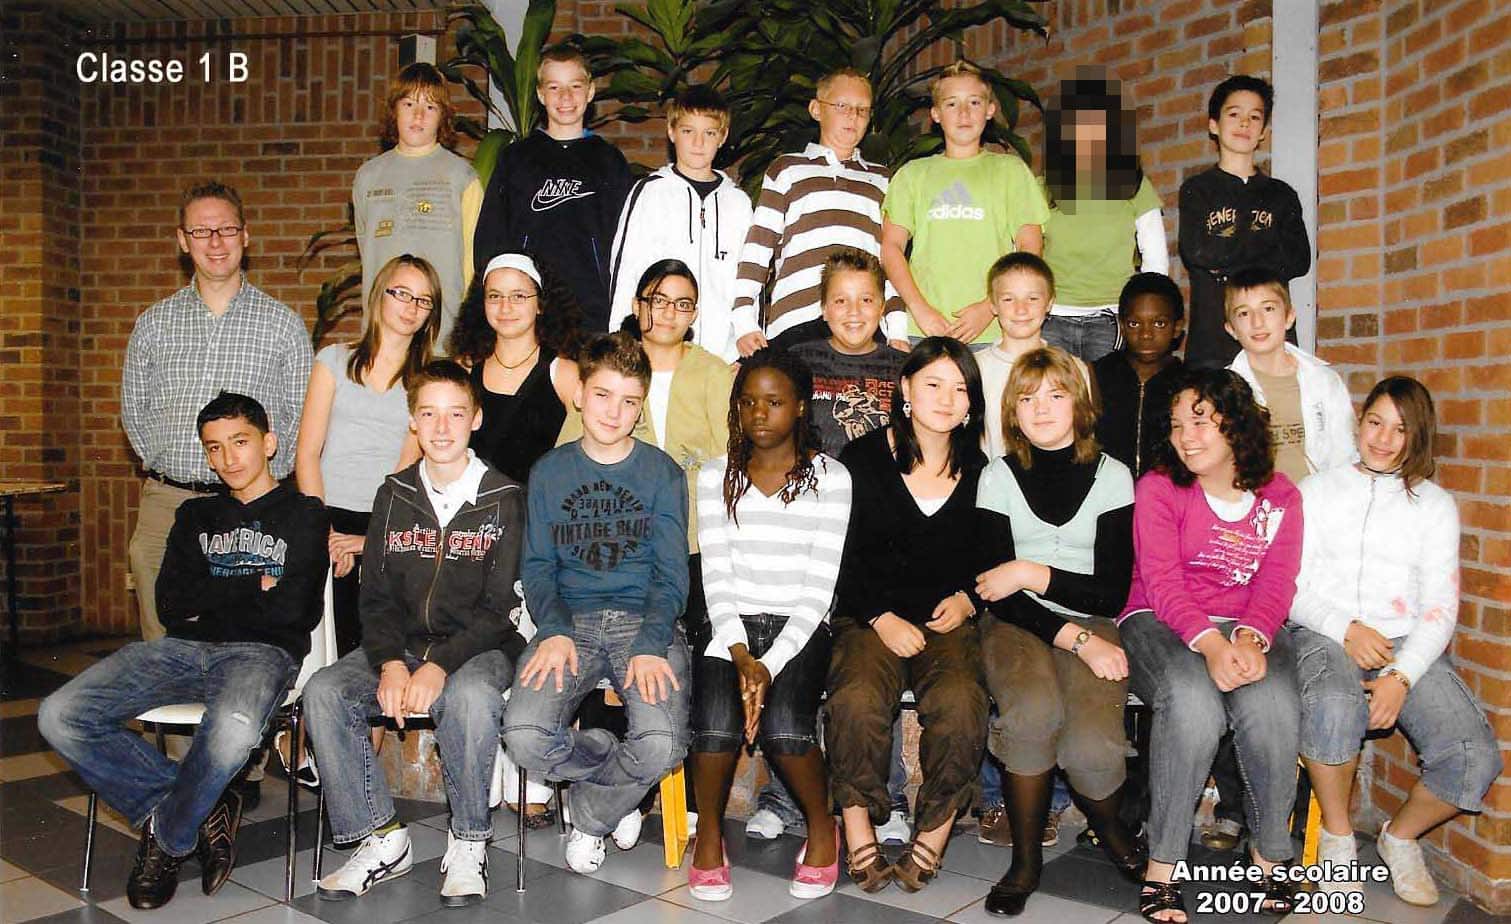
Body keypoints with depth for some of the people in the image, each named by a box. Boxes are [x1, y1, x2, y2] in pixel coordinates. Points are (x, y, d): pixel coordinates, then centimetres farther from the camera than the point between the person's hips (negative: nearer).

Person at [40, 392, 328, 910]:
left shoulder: (303, 514, 8)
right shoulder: (196, 516, 23)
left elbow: (291, 608, -7)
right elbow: (171, 605, 8)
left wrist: (207, 604, 3)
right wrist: (253, 586, 0)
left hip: (260, 652, -5)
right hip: (183, 652, 5)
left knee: (231, 731, -39)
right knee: (60, 717, -18)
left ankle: (166, 837, -7)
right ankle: (201, 811, -8)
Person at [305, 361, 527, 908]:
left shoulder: (504, 500, -2)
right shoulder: (394, 496, 10)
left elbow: (499, 609, -8)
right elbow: (377, 597, 6)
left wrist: (440, 666, -23)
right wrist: (391, 663, -14)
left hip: (478, 648, -4)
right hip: (400, 644, 4)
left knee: (471, 697, -37)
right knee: (323, 692, -22)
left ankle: (468, 842, -15)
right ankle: (381, 839, -10)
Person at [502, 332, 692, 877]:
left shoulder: (661, 473, 7)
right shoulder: (549, 472, 12)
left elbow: (671, 572, 1)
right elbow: (538, 565, 8)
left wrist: (651, 644, -17)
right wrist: (554, 630, -13)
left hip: (645, 621, -1)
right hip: (571, 622, 1)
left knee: (663, 745, -27)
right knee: (524, 737, -26)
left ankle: (591, 815, 7)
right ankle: (608, 760, 8)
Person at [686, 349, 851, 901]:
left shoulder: (830, 478, 2)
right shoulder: (715, 476, 8)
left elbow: (818, 587, -5)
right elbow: (717, 576, 0)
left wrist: (771, 664, -17)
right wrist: (741, 655, -16)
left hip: (799, 628, -1)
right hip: (729, 626, 1)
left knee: (783, 727, -28)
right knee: (717, 725, -27)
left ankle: (821, 826, 2)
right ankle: (708, 835, 0)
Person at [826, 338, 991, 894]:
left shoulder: (979, 472, 12)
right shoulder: (861, 460, 4)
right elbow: (840, 558, 1)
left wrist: (967, 598, 0)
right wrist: (883, 619, -10)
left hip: (948, 620, 2)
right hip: (868, 617, -1)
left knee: (960, 703, -30)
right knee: (857, 700, -32)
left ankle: (933, 836, -13)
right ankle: (859, 836, -17)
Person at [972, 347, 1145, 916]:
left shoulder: (1111, 475, 5)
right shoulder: (999, 476, 5)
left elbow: (1111, 592, -2)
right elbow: (997, 590, -4)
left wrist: (1032, 574, -13)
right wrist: (1074, 637, -16)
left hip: (1092, 623, 0)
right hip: (1016, 623, 0)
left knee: (1092, 746, -27)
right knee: (1033, 712, -34)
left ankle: (1110, 827, 10)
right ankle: (1025, 860, -13)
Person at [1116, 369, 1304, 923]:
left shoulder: (1280, 497, 10)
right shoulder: (1158, 487, 2)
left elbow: (1276, 584, -1)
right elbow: (1162, 580, -9)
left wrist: (1250, 638, -23)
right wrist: (1210, 643, -26)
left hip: (1249, 629, 2)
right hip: (1161, 624, -2)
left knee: (1271, 705, -30)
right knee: (1193, 701, -34)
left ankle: (1271, 852, -7)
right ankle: (1163, 863, -22)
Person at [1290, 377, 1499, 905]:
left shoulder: (1435, 505, 15)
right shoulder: (1317, 491, 14)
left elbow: (1440, 607, 5)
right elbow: (1290, 587, 6)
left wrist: (1402, 677, -12)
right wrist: (1346, 628, -12)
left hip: (1408, 644, 2)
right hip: (1324, 637, -2)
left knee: (1475, 758, -23)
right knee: (1334, 708, -37)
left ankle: (1400, 837, 9)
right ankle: (1337, 836, -9)